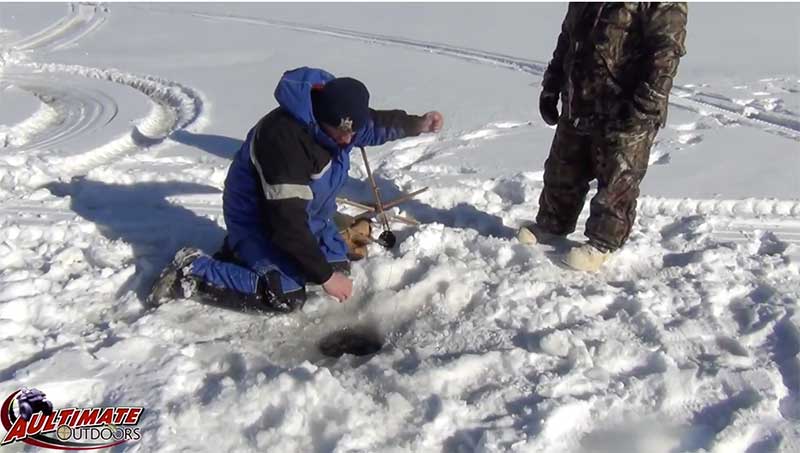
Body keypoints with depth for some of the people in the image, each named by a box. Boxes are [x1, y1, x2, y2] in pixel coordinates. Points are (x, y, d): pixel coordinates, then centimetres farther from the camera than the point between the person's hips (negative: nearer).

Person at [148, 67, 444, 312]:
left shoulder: (338, 117, -13)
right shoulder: (284, 139, -38)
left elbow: (375, 124, 11)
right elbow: (288, 222, -36)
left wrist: (416, 124, -8)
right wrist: (325, 277, -29)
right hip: (259, 220, -8)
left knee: (338, 267, 10)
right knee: (287, 298, -17)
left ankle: (243, 251, 22)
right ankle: (193, 270, -4)